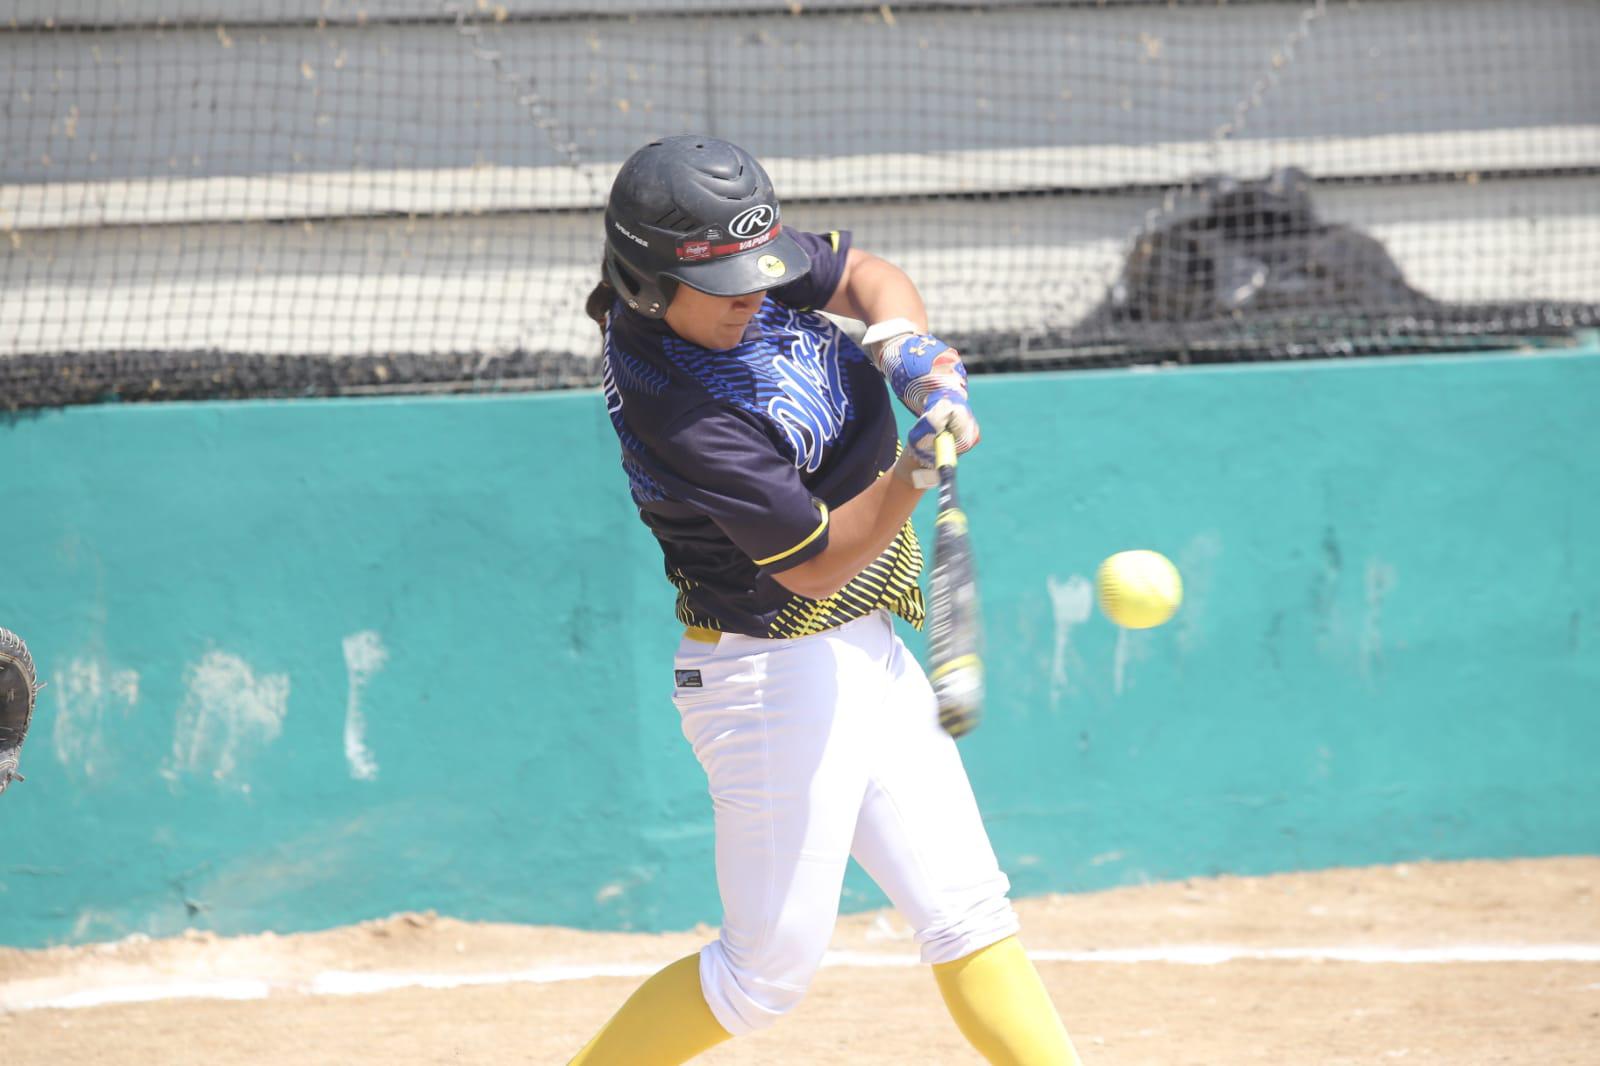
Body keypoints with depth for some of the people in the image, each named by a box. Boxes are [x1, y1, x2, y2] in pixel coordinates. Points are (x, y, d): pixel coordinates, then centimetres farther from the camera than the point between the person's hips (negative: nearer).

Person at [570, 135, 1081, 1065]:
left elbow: (863, 275, 9)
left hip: (865, 656, 9)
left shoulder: (726, 266, -5)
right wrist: (917, 470, -36)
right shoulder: (678, 415, -28)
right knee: (771, 971, -1)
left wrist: (904, 342, -13)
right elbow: (813, 564, -23)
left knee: (969, 913, 8)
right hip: (776, 676, -9)